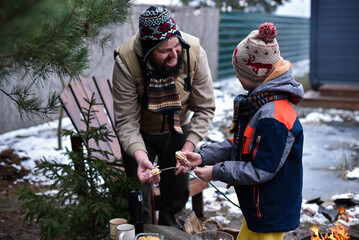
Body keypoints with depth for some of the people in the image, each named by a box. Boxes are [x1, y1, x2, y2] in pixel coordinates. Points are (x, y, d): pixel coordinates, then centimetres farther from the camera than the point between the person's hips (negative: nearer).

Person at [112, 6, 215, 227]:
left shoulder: (194, 53, -27)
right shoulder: (126, 61, -32)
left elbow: (205, 109, -18)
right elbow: (126, 120, -27)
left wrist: (189, 147, -28)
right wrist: (140, 156, -43)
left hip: (177, 130, 2)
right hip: (140, 132, -2)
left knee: (178, 193, 16)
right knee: (139, 197, 1)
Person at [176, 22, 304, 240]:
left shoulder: (273, 118, -30)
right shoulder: (258, 103, 3)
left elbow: (261, 171, -26)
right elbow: (238, 144, 10)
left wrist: (217, 172, -18)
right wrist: (203, 156, 1)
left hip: (272, 212, -10)